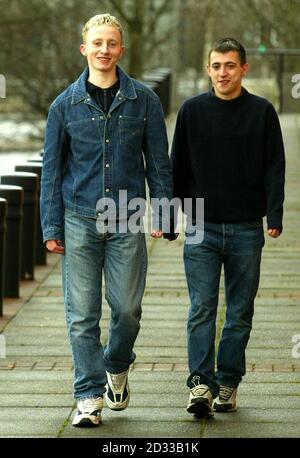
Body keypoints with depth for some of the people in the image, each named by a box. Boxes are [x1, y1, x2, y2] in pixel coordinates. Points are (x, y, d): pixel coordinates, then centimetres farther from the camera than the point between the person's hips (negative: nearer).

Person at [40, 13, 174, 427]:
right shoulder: (66, 105, 5)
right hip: (80, 221, 0)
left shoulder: (143, 100, 4)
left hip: (127, 222, 0)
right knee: (82, 315, -1)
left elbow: (158, 161, 8)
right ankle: (90, 396, 5)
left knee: (127, 308, 1)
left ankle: (117, 368, 29)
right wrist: (51, 227, 3)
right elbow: (52, 168, 8)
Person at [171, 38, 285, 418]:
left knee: (240, 313, 6)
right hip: (202, 228, 0)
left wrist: (274, 216, -9)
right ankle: (200, 385, -12)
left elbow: (274, 168, 2)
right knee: (201, 309, -8)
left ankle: (228, 384, 15)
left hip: (246, 229, 0)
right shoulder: (192, 110, 4)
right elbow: (177, 166, 9)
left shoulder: (262, 112, 2)